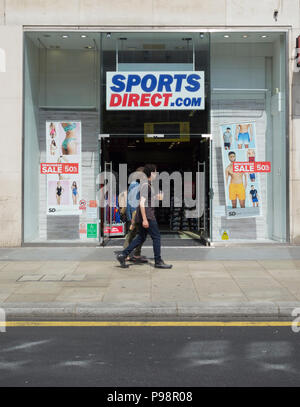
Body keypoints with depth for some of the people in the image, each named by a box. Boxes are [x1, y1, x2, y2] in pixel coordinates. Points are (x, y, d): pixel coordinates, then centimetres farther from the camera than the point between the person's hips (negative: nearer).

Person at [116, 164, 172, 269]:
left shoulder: (148, 185, 17)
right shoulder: (145, 185, -14)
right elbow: (142, 203, -21)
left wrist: (157, 198, 13)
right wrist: (144, 219, -24)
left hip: (147, 216, 10)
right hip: (147, 215, -10)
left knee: (141, 238, 12)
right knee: (156, 237, -2)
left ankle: (123, 255, 10)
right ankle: (158, 262, 6)